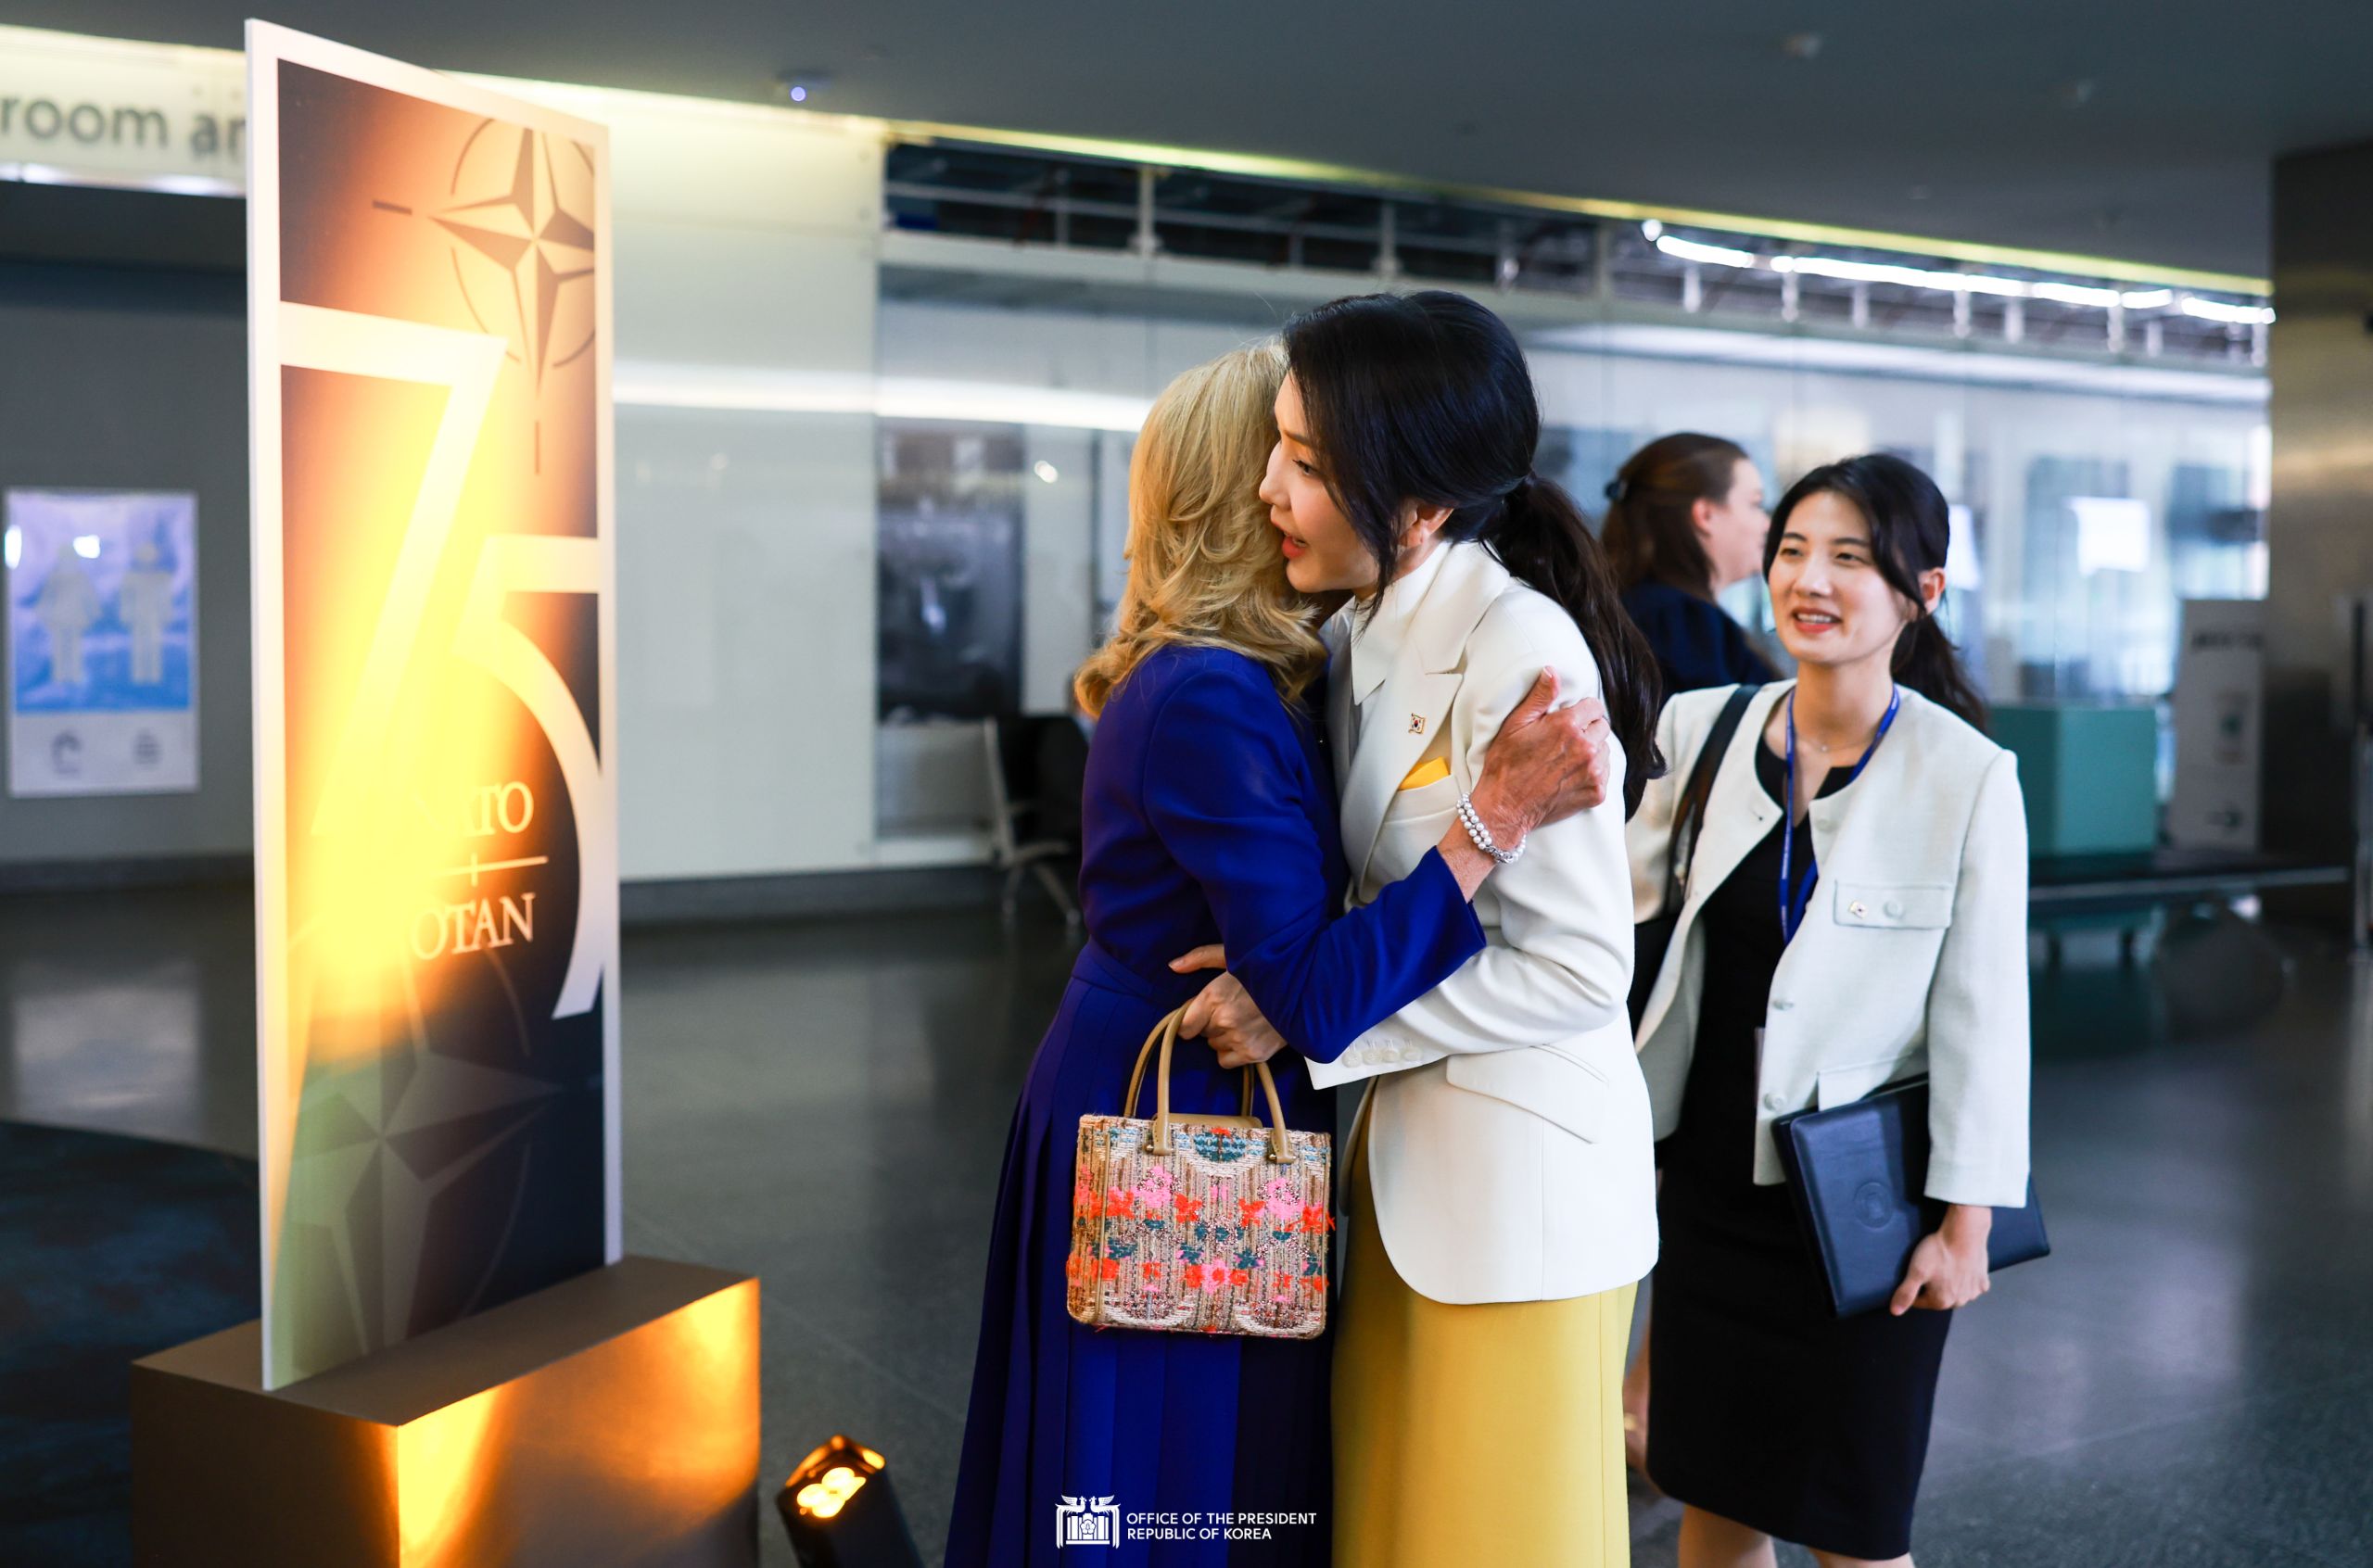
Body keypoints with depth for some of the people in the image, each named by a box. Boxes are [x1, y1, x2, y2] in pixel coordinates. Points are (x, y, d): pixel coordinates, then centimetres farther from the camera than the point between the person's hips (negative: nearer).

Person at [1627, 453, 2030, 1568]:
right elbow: (1622, 885, 10)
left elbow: (1983, 1016, -9)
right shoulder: (1702, 727, -2)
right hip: (1710, 1172, 4)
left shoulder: (1968, 775, -12)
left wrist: (1965, 1223, -8)